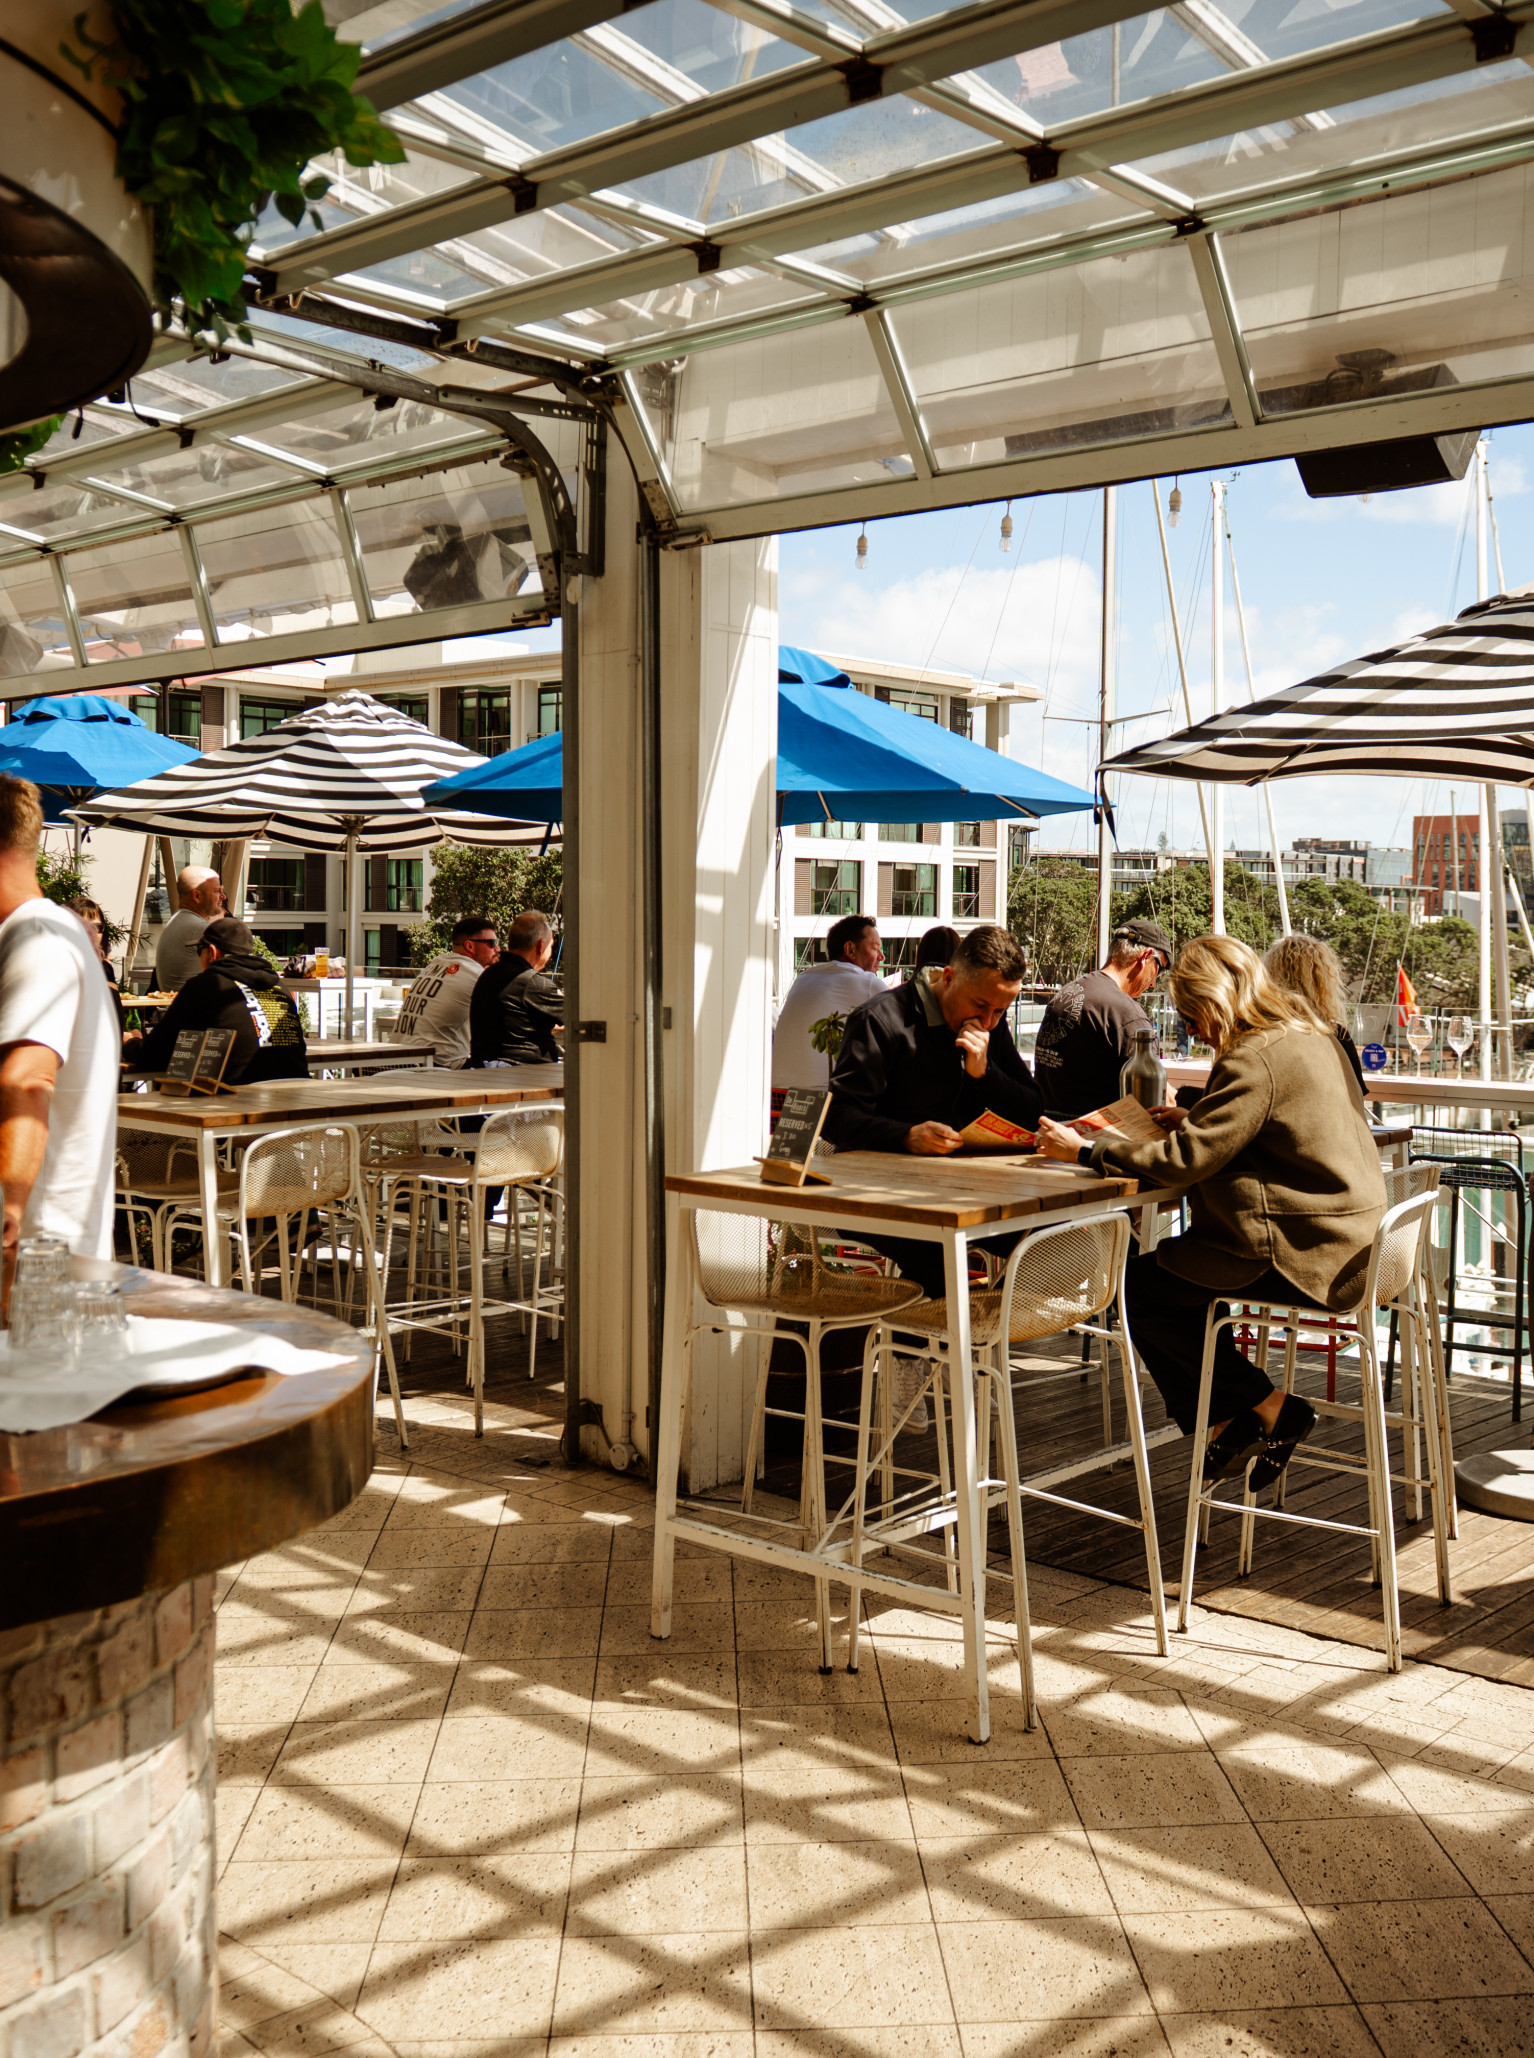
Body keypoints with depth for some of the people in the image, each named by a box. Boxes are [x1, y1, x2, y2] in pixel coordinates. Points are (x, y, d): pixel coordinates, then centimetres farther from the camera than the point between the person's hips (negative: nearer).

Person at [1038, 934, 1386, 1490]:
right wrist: (1194, 1119, 14)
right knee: (1164, 1264, 16)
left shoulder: (1255, 1059, -19)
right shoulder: (1312, 1036, 12)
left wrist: (1085, 1150, -13)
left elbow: (1187, 1159, -22)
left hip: (1306, 1257, -10)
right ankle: (1228, 1422, 16)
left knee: (1139, 1285, -3)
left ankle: (1269, 1408, 4)